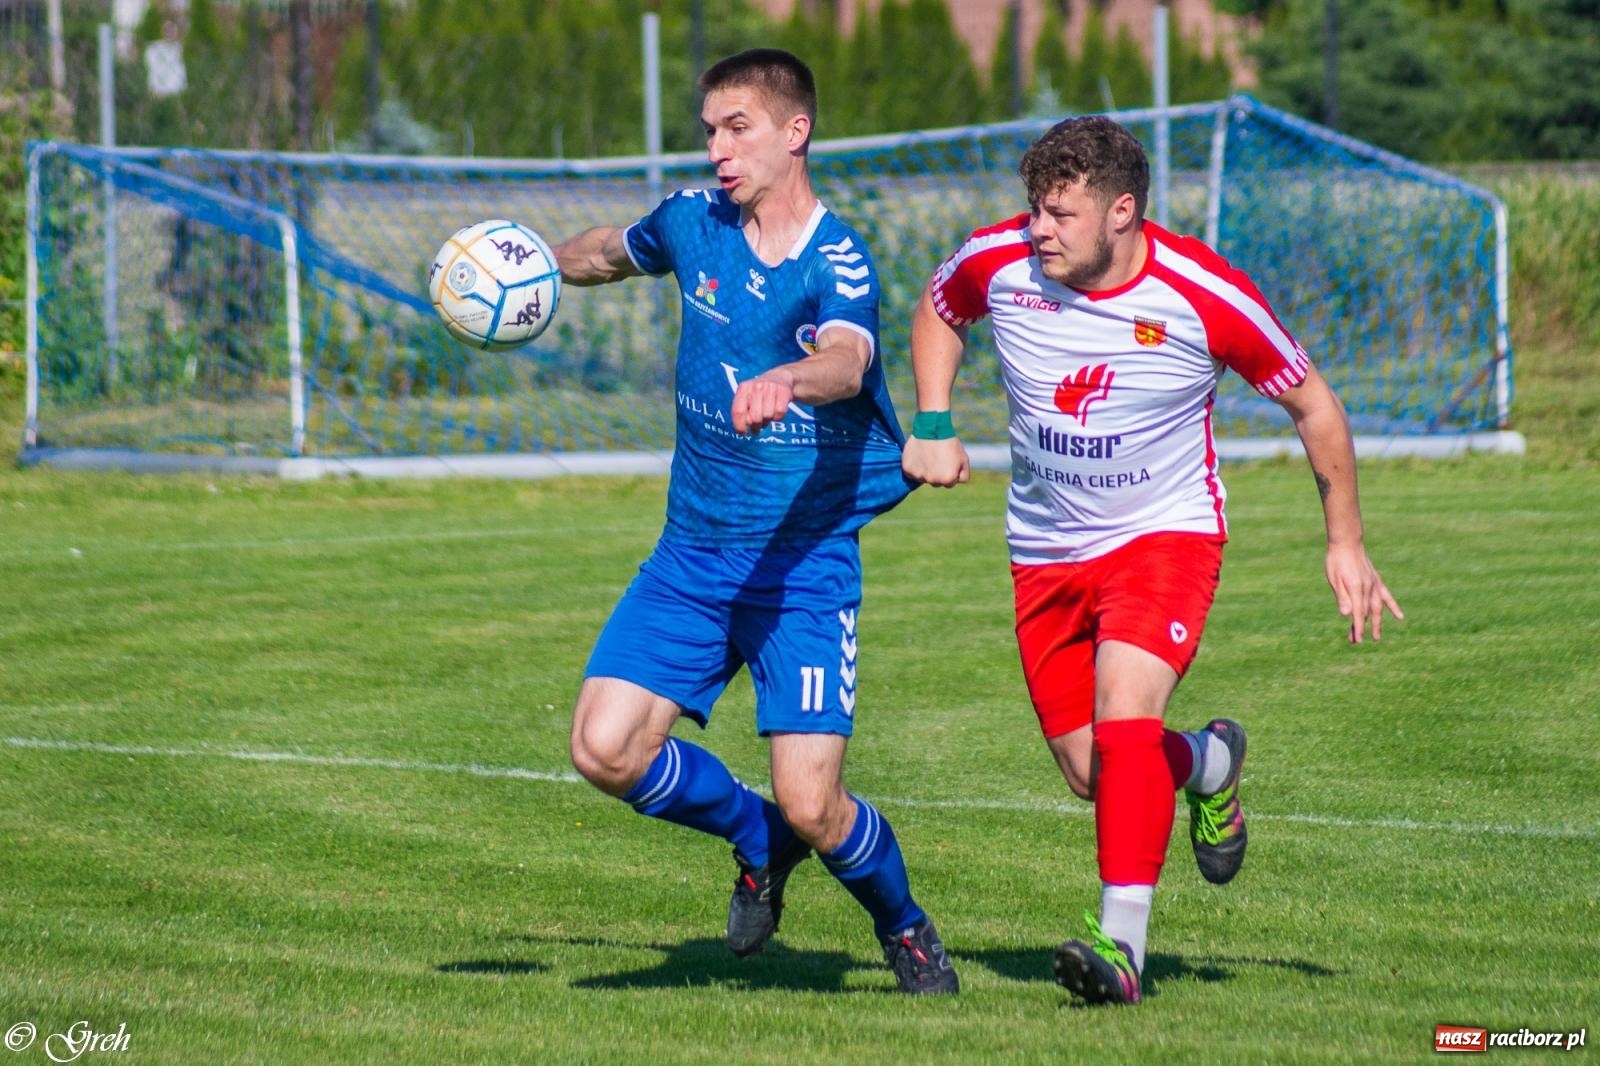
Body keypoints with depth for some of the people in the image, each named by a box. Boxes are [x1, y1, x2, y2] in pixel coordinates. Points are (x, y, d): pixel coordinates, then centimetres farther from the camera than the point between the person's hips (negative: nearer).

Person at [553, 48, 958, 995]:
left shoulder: (838, 264, -16)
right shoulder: (694, 223, 3)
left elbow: (846, 360, -38)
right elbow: (612, 251, 28)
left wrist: (787, 381, -59)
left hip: (806, 561, -5)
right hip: (691, 552, 6)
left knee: (812, 806, -12)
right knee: (607, 750, -10)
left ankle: (905, 928, 21)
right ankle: (757, 839, 20)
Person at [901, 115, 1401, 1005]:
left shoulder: (1206, 297, -20)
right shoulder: (999, 261, -13)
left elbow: (1313, 403, -4)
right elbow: (940, 311, 14)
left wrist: (1347, 541, -3)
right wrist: (934, 428, 0)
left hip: (1166, 535, -4)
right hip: (1046, 550, 4)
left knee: (1124, 710, -28)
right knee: (1092, 771, 2)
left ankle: (1123, 941, -28)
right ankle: (1209, 764, 37)